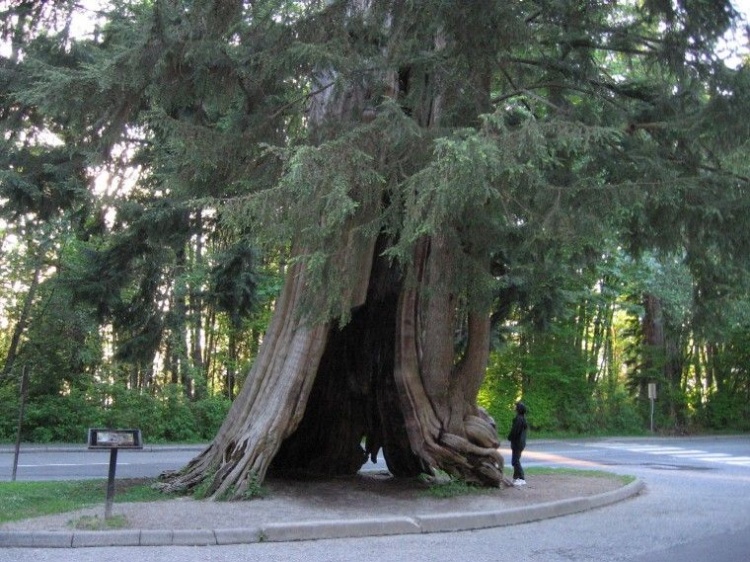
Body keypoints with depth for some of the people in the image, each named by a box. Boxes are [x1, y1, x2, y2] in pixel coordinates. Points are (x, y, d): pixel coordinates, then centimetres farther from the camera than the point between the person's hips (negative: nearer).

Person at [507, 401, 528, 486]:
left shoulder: (518, 419, -21)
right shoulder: (523, 418, 10)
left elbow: (515, 431, -23)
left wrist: (509, 437, -4)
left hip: (517, 443, -10)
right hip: (521, 442, 10)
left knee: (515, 461, -5)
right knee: (516, 461, 17)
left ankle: (522, 479, -5)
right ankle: (516, 478, 22)